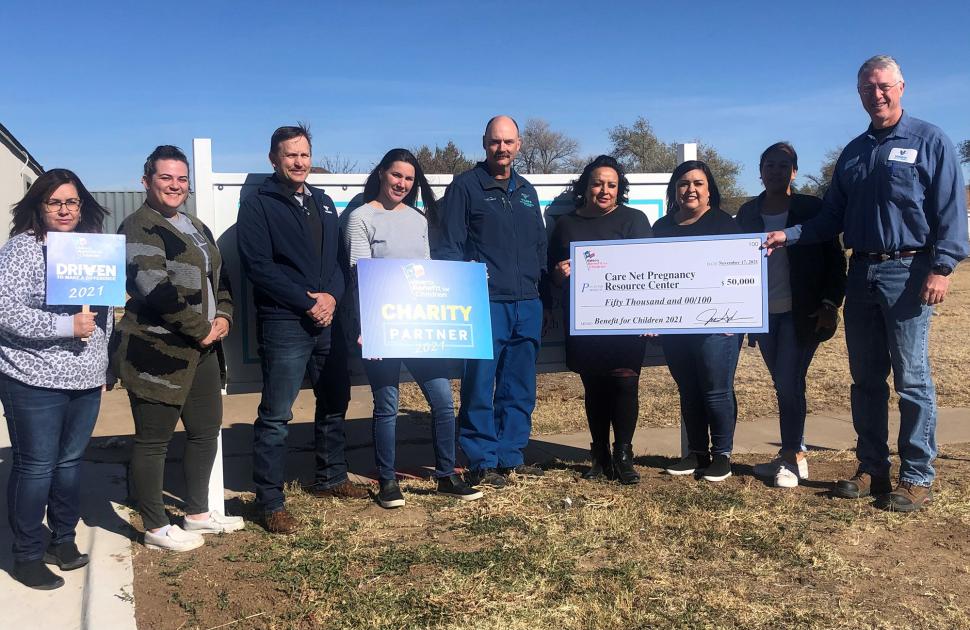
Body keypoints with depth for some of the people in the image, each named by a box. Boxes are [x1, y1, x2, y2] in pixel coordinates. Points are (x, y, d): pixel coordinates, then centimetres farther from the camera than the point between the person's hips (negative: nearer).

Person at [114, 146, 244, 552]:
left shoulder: (196, 228, 17)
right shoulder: (139, 228, -11)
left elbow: (218, 277, 20)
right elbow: (155, 289, -22)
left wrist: (223, 316, 0)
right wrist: (201, 329, -17)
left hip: (202, 350, 9)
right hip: (157, 351, -9)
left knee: (206, 431, 16)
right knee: (153, 441, 3)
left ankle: (198, 513, 31)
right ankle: (156, 529, 15)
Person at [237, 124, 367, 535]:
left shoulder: (323, 203, 15)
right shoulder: (258, 206, -5)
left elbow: (337, 258, 14)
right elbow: (259, 267, -14)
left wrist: (332, 296, -6)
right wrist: (308, 303, -16)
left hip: (328, 319, 7)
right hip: (284, 323, -7)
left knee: (334, 401, 16)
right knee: (276, 416, -4)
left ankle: (331, 478, 33)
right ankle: (270, 501, 5)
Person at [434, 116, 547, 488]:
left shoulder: (527, 191, 18)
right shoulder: (465, 186, -1)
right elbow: (450, 247, -5)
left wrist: (542, 287, 14)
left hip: (527, 305, 6)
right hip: (485, 303, -6)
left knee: (520, 388, 10)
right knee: (480, 386, -4)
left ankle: (510, 457, 20)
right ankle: (481, 462, 6)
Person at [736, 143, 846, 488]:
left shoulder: (812, 209, -3)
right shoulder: (748, 212, 7)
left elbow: (835, 258, -2)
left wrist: (830, 305, -9)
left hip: (801, 314, -4)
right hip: (762, 314, 4)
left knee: (789, 385, -8)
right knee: (784, 385, 10)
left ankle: (791, 457, 5)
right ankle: (795, 455, 19)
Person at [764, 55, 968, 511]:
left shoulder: (929, 141, -1)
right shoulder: (853, 152, 15)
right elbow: (832, 217, 16)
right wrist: (788, 235, 3)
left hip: (907, 272, -6)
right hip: (861, 273, 6)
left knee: (911, 380, -3)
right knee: (865, 379, 10)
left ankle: (917, 478, 6)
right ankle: (872, 468, 20)